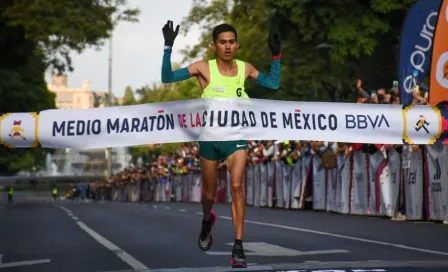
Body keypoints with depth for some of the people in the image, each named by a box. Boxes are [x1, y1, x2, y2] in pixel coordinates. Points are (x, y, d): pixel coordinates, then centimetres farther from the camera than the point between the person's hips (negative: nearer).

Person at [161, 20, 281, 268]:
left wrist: (276, 56, 2)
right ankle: (207, 221, 49)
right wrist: (168, 48, -22)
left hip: (236, 136, 1)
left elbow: (273, 84, 11)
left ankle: (238, 248, -18)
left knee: (236, 185, -20)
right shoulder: (204, 68, -7)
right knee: (209, 193, 12)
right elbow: (167, 78, -12)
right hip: (209, 136, 0)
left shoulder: (245, 68, 1)